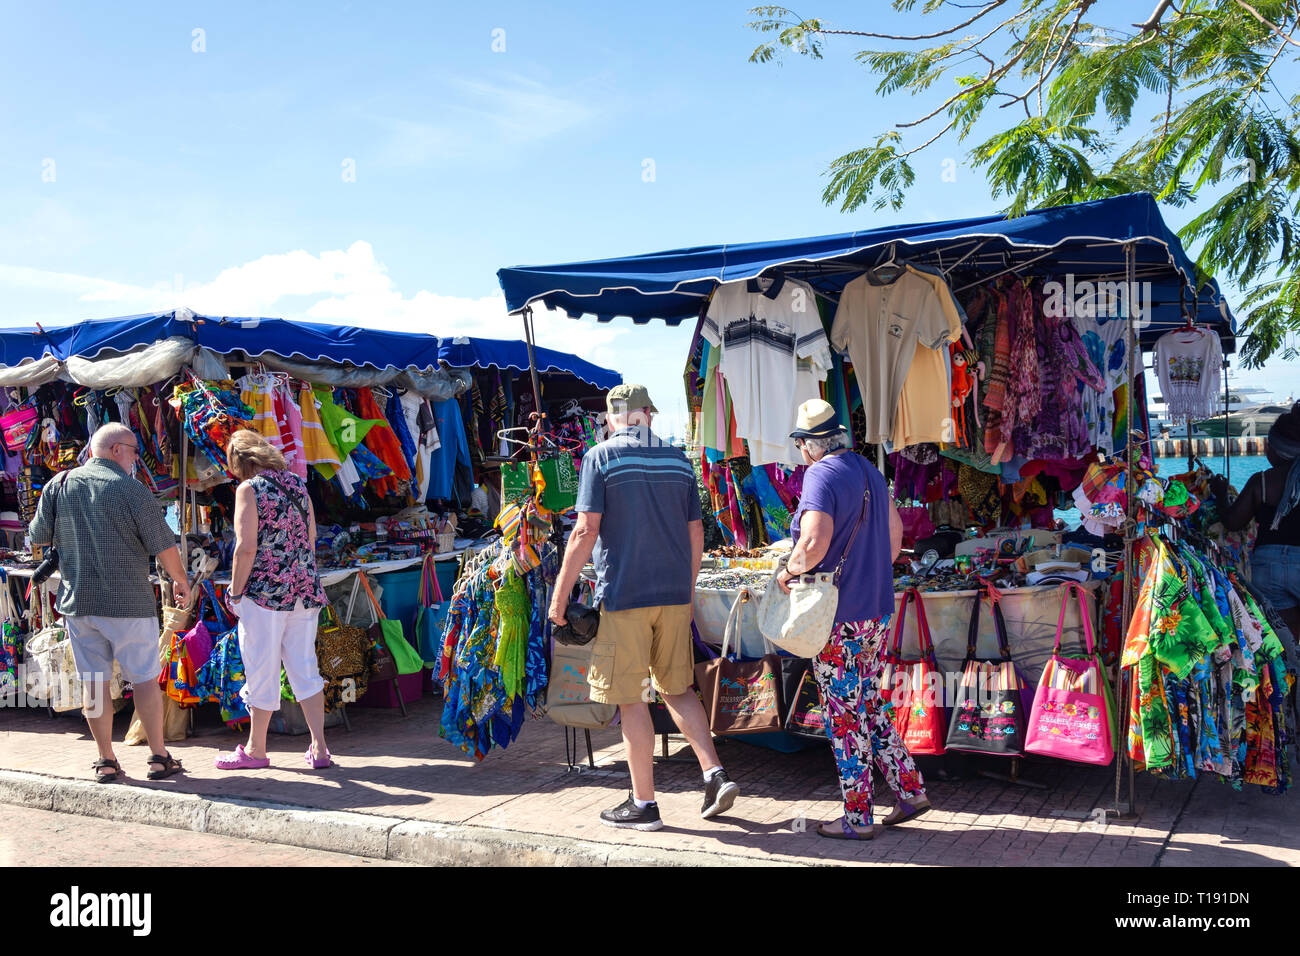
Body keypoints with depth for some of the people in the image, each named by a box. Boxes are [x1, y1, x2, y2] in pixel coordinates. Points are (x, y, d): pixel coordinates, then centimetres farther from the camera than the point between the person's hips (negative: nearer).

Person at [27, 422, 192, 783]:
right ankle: (159, 757, 9)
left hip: (76, 601, 4)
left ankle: (106, 761, 14)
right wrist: (180, 580, 8)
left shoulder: (58, 484, 3)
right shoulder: (132, 490, -9)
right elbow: (163, 546, -8)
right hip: (128, 602, -4)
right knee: (145, 678, 5)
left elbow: (37, 537, 10)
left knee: (94, 681, 9)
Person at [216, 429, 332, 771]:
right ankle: (319, 748, 9)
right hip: (304, 589, 6)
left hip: (265, 590, -6)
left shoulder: (249, 489, -7)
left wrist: (235, 592, -5)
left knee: (262, 670, 4)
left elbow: (247, 547, -14)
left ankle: (255, 750, 16)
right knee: (305, 667, 10)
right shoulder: (297, 484, 11)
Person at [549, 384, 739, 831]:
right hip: (674, 594, 5)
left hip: (623, 593, -5)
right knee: (677, 688, 18)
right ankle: (716, 775, 9)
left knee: (631, 700, 3)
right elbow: (696, 535, 11)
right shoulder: (678, 460, 9)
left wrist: (559, 594, -6)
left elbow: (586, 531, -12)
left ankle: (643, 803, 10)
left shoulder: (601, 457, -5)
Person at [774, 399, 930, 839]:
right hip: (876, 611, 8)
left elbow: (815, 543, -29)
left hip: (838, 617, -8)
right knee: (870, 707, 19)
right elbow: (895, 530, 21)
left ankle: (858, 818, 11)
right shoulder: (870, 472, 11)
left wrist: (788, 572, -12)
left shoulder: (821, 476, -16)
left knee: (845, 717, 2)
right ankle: (910, 790, 22)